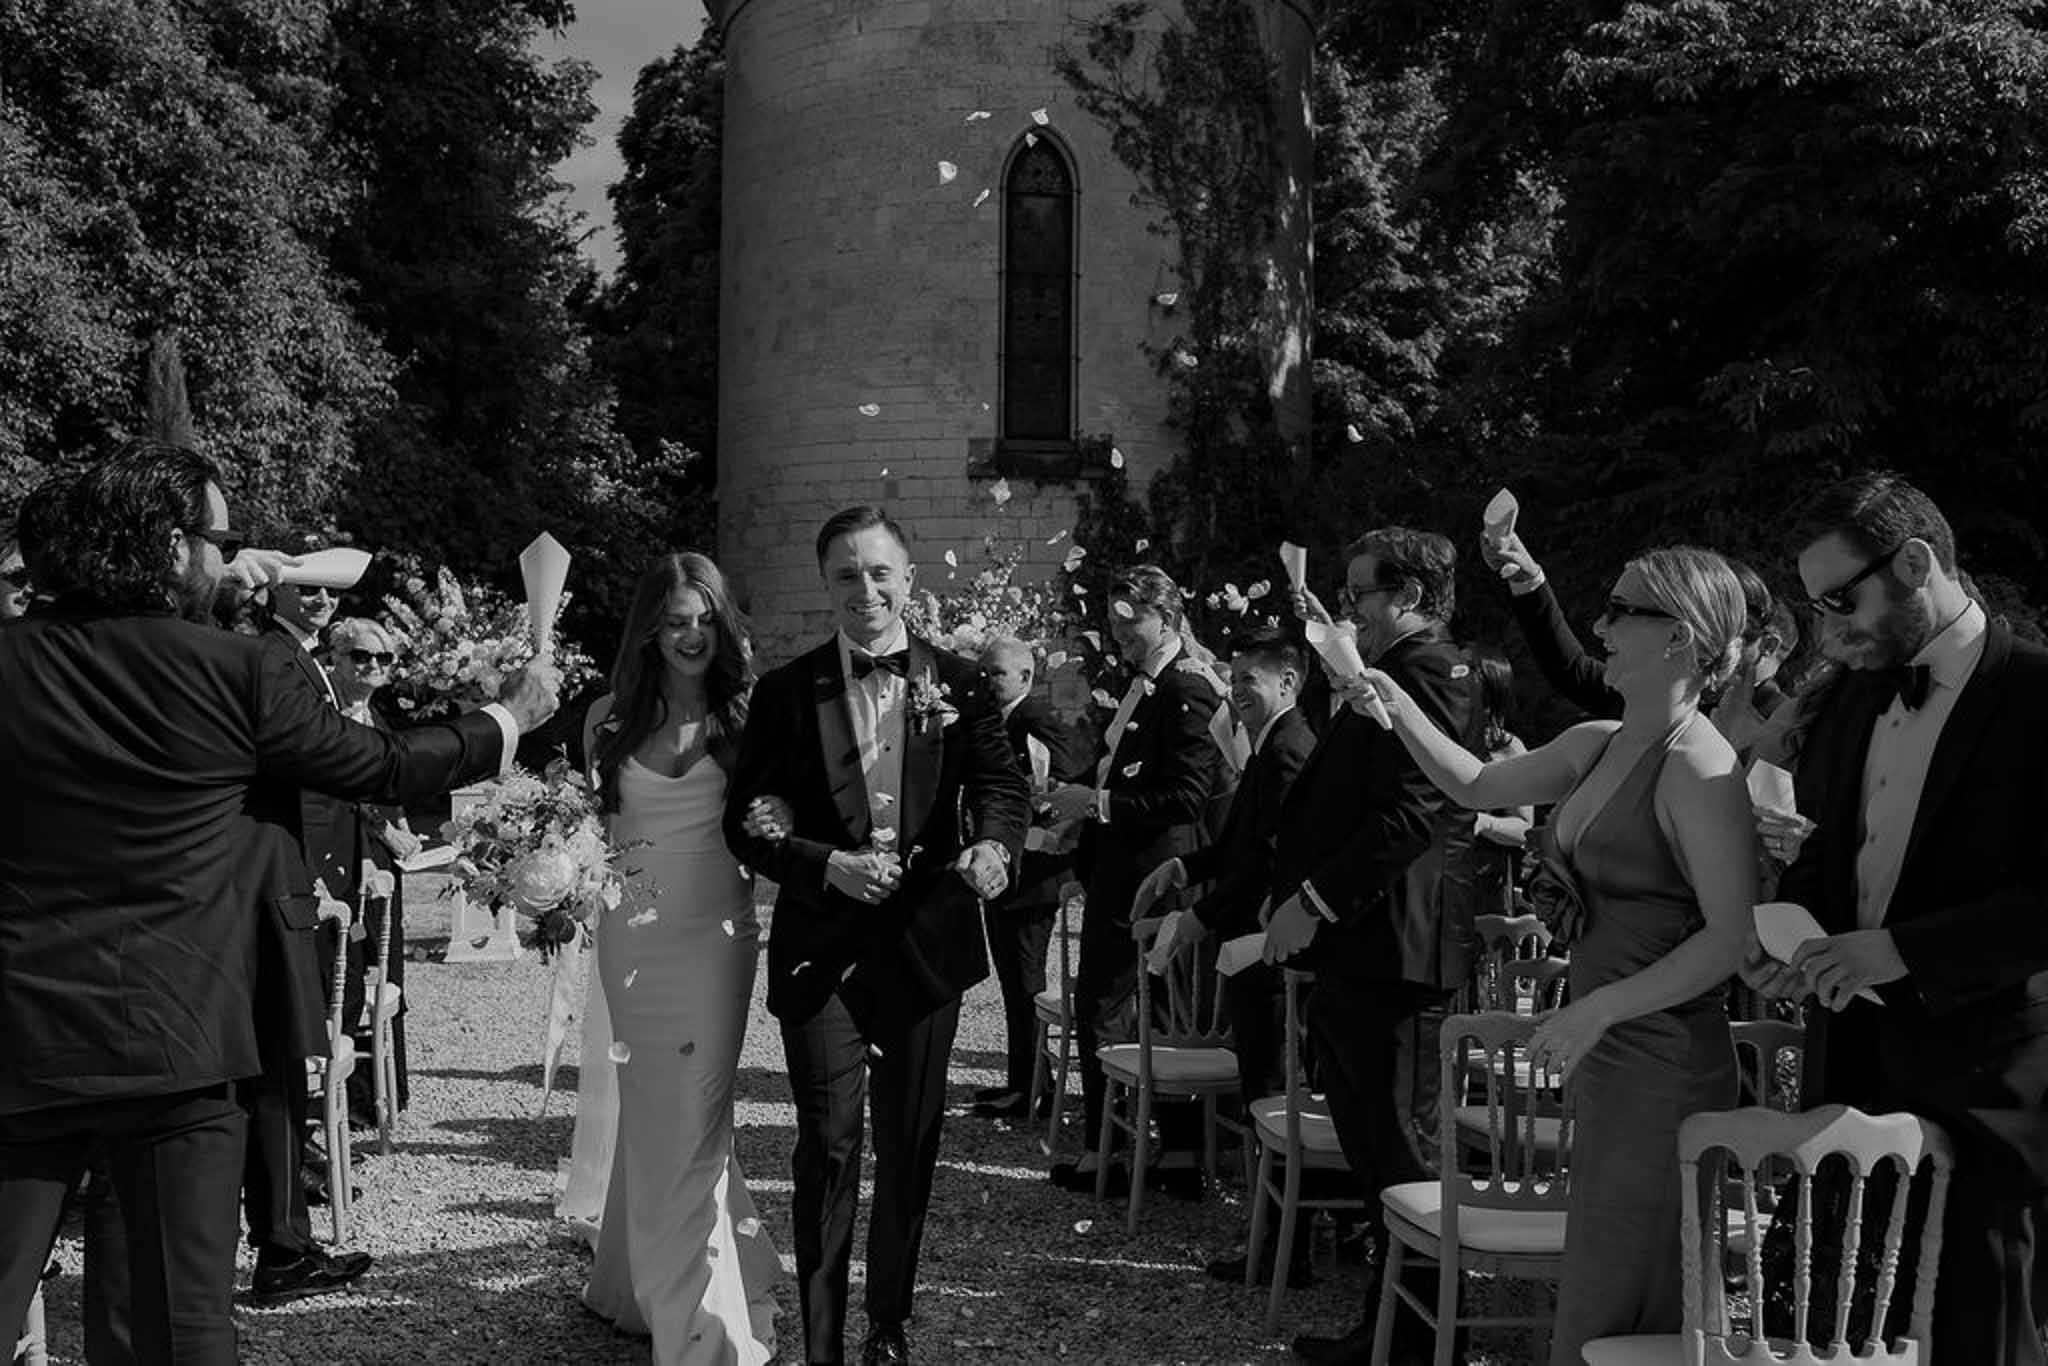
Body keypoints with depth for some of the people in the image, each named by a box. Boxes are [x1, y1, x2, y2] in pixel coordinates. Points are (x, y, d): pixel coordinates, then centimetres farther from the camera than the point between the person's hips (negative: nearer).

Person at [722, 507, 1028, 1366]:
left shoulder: (958, 685, 4)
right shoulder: (785, 693, 1)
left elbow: (1000, 782, -4)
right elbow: (745, 821, -1)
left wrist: (993, 846, -26)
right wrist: (828, 866, -16)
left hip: (926, 940, 2)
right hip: (820, 947, -2)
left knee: (910, 1144, 13)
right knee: (829, 1144, -4)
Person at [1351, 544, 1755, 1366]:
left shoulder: (1697, 769, -17)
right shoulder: (1597, 746, 9)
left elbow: (1732, 937, -20)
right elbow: (1476, 786, 19)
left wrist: (1598, 1008, -23)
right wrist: (1395, 704, 7)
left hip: (1663, 1068, -8)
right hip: (1605, 1060, 8)